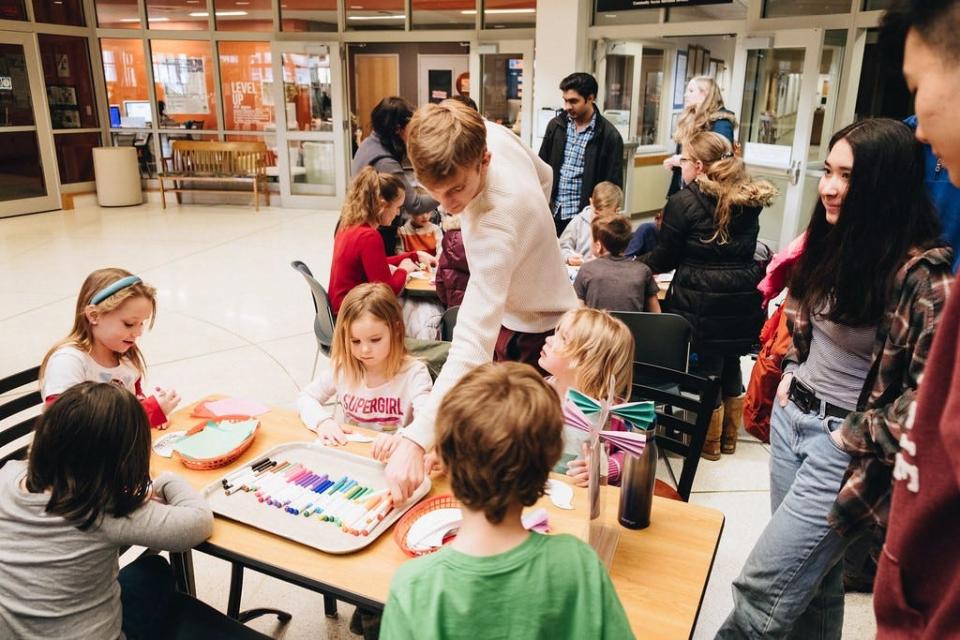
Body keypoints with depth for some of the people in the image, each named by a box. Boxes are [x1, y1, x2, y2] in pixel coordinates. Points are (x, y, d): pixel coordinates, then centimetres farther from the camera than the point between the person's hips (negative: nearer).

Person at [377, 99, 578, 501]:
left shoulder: (494, 229, -43)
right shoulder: (491, 134, -20)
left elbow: (473, 344, -50)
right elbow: (544, 177, 4)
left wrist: (417, 437, -56)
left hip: (531, 330, -9)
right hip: (527, 303, 9)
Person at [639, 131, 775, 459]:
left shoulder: (684, 202, -11)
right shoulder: (749, 200, 5)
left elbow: (665, 258, -4)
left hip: (703, 302, -5)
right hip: (744, 299, 6)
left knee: (708, 368, 9)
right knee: (731, 364, 21)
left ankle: (709, 442, 25)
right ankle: (729, 437, 37)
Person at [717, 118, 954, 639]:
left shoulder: (922, 273, -20)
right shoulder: (832, 241, 4)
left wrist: (854, 439, -14)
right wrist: (791, 374, 8)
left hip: (843, 446, -7)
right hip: (792, 416, 7)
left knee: (762, 593, -3)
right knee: (814, 574, 22)